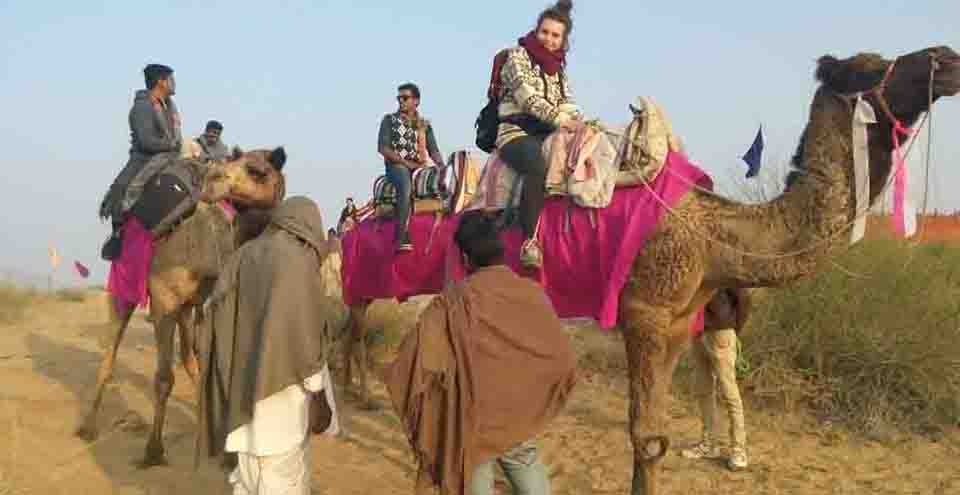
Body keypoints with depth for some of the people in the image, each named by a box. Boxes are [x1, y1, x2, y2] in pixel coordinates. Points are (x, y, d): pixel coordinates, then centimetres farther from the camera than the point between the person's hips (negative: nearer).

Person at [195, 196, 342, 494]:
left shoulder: (242, 257, 7)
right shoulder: (299, 261, -13)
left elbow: (214, 314, 8)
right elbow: (305, 337, -17)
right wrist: (319, 397, -11)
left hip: (244, 386, 7)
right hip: (282, 391, -7)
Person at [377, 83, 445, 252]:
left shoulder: (424, 124, 16)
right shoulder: (389, 120, 7)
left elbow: (433, 150, 8)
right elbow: (383, 148, -3)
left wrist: (442, 167, -14)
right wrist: (406, 163, -13)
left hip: (419, 166, 4)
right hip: (396, 165, -4)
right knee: (406, 186, -36)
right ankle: (402, 238, -43)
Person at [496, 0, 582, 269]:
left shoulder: (558, 65, 20)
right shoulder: (518, 55, 0)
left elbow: (567, 102, 15)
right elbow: (528, 97, -11)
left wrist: (578, 122, -6)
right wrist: (561, 120, -17)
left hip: (546, 133, 7)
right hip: (516, 131, -7)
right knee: (538, 166, -38)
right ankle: (530, 241, -37)